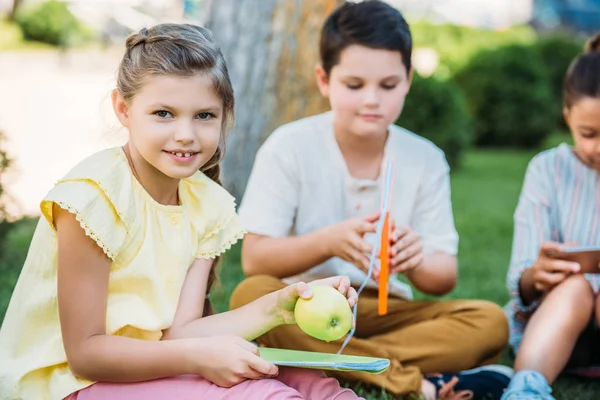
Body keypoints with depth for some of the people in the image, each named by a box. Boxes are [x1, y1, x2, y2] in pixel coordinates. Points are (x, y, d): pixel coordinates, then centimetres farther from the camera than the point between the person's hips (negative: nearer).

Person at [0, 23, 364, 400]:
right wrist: (199, 357, -27)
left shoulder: (207, 203, 1)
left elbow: (178, 332, -6)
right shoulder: (94, 195, -20)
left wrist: (277, 306, -18)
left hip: (150, 365, 6)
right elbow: (85, 353, -19)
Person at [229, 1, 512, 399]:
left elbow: (444, 277, -1)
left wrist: (417, 260, -26)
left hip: (386, 311, 2)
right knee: (252, 295, -34)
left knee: (490, 322, -21)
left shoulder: (426, 159, 1)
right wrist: (328, 242, -31)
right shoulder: (289, 147, -6)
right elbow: (254, 258, -12)